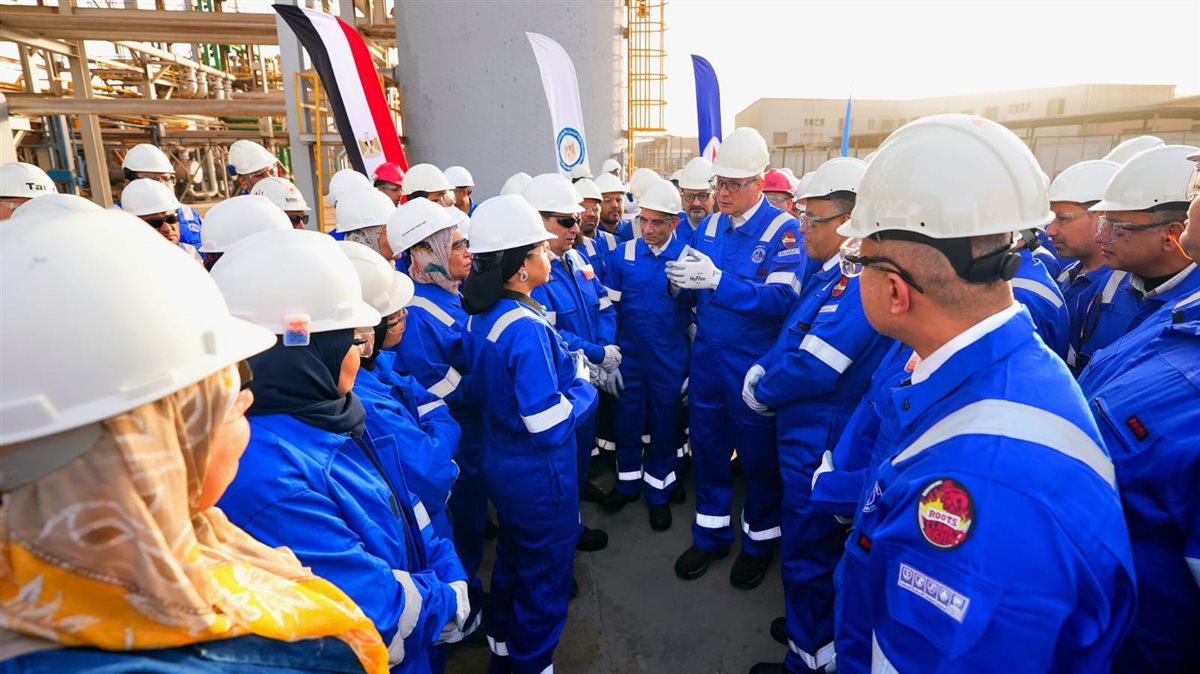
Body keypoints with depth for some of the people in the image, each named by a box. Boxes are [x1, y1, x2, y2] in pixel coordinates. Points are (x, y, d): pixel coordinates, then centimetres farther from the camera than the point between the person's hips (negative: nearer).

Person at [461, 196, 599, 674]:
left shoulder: (480, 315, -2)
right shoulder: (526, 328, -29)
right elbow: (550, 425, -29)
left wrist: (566, 366, 4)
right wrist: (584, 387, -12)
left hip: (501, 463, 9)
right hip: (539, 475, -9)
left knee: (511, 561, 28)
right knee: (545, 578, 14)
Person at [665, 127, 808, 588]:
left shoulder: (782, 230, -12)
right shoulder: (710, 226, 5)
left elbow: (781, 298, -24)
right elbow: (697, 288, 7)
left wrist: (716, 278, -29)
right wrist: (684, 276, -16)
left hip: (753, 366, -5)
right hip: (707, 359, 5)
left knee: (758, 454, 12)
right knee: (707, 447, 16)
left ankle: (760, 539, 34)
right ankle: (711, 533, 36)